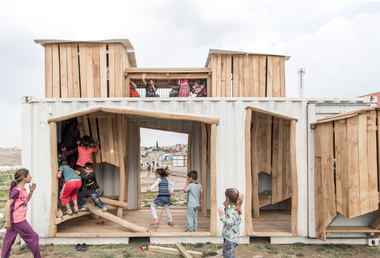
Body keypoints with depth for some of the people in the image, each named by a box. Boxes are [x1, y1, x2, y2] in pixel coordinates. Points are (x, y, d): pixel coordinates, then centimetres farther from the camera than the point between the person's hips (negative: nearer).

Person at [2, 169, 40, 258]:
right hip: (18, 220, -9)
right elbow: (7, 204, -20)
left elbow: (26, 201, 25)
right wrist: (8, 221, -20)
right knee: (33, 237, 1)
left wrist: (31, 191, 10)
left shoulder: (23, 189, 10)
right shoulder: (17, 190, -17)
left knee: (8, 241, 12)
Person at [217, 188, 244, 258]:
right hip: (227, 237, 11)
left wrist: (221, 215, -27)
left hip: (230, 238, -11)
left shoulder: (233, 211, -23)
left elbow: (229, 223, -32)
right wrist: (226, 208, 16)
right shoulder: (232, 209, 7)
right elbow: (228, 218, 25)